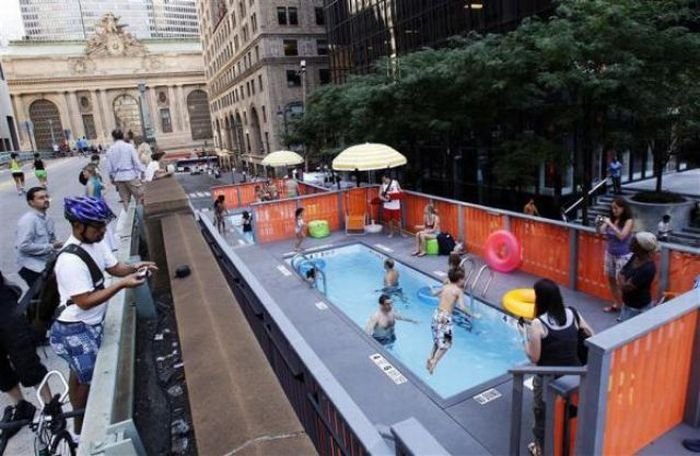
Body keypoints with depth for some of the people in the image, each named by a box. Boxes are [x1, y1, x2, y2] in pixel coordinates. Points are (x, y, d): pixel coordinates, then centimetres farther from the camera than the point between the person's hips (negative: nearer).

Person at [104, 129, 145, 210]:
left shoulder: (110, 150, 4)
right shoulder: (129, 146, -6)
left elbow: (108, 166, 7)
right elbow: (136, 161, -8)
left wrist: (112, 178, 18)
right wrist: (140, 173, 1)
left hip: (118, 178, 4)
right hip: (131, 176, -4)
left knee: (125, 200, 12)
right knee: (140, 197, 1)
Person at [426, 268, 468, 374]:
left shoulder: (445, 287, 11)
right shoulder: (459, 290, -4)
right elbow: (462, 307, -15)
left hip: (437, 314, 6)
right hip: (445, 317, -6)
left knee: (438, 340, 23)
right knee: (445, 343, 4)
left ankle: (430, 358, 20)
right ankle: (434, 362, -6)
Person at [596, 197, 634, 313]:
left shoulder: (629, 221, -12)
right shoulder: (611, 219, 0)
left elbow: (621, 236, -23)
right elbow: (601, 232, -3)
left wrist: (610, 224, -26)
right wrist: (599, 224, -21)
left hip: (623, 255, -5)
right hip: (610, 253, 5)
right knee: (611, 279, 13)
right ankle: (616, 304, 27)